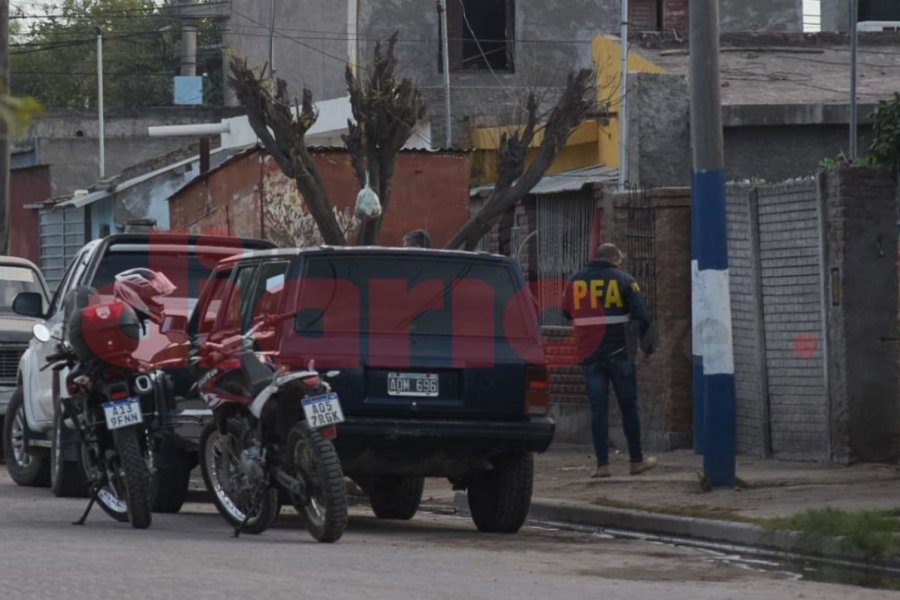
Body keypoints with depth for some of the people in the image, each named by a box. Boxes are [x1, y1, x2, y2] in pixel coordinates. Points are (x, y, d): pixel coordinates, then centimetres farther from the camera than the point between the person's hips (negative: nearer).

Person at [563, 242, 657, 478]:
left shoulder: (575, 281, 7)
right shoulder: (623, 280, -3)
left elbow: (567, 313, 18)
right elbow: (641, 317, -5)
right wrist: (648, 346, 3)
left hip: (589, 354, 2)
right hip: (618, 353, -2)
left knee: (598, 408, 1)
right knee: (628, 406, 8)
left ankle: (602, 464, -5)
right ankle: (637, 461, 13)